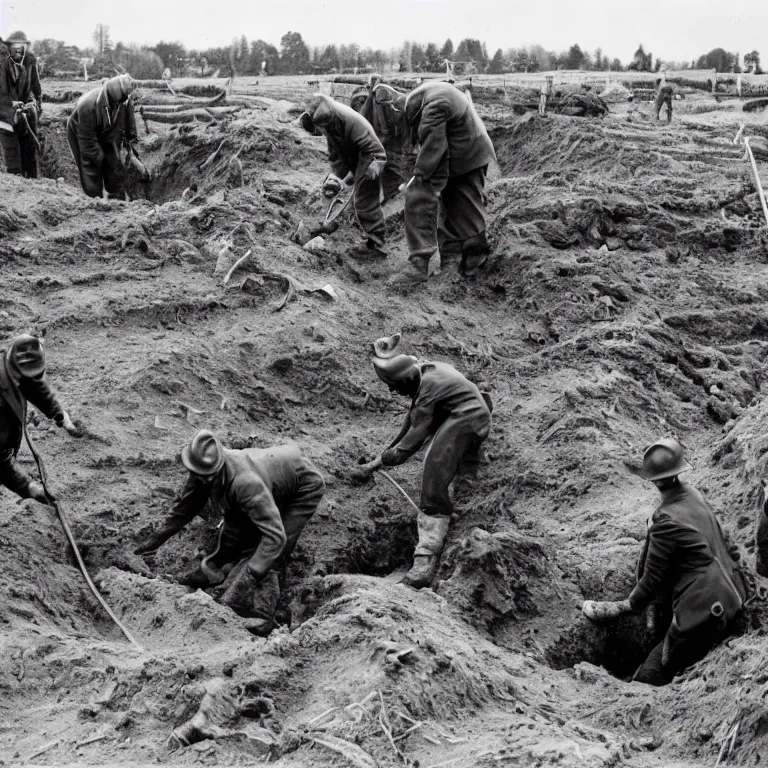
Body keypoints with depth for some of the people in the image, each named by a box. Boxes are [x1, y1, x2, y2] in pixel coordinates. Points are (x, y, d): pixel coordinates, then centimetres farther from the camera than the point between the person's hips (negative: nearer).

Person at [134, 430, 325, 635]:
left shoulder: (245, 483, -45)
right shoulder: (203, 471, -21)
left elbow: (275, 535, -48)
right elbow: (185, 505, 0)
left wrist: (252, 575, -52)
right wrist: (156, 539, 5)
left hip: (303, 486, -7)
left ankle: (262, 615, -9)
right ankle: (216, 566, 33)